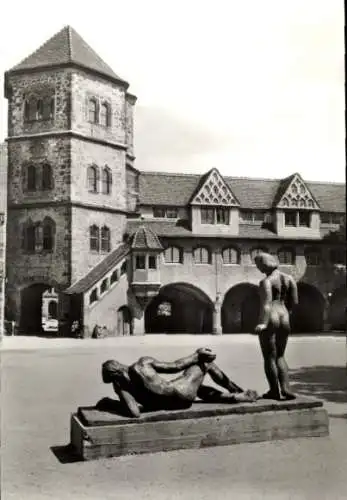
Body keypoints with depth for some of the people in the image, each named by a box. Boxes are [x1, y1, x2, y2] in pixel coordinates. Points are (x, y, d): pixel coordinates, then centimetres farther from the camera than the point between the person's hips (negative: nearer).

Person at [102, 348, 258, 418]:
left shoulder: (118, 386, -10)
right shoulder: (142, 363, -20)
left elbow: (135, 413, -20)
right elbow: (173, 366, -15)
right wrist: (197, 355, -3)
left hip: (169, 404, 5)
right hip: (181, 394, -5)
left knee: (197, 387, 34)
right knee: (206, 361, 17)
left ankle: (238, 397, 37)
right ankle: (238, 392, 32)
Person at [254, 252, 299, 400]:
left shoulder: (266, 281, -11)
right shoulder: (288, 278, 8)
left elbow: (266, 304, -22)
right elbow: (294, 301, 9)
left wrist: (263, 323, -29)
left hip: (270, 320, -6)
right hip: (284, 320, 6)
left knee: (269, 357, 7)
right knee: (279, 356, 18)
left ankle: (275, 391, 12)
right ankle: (285, 389, 7)